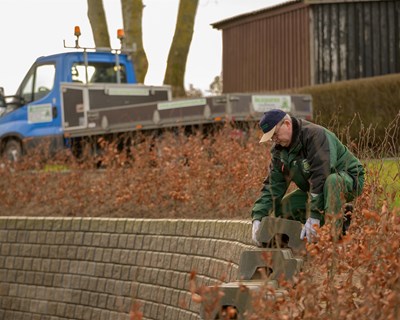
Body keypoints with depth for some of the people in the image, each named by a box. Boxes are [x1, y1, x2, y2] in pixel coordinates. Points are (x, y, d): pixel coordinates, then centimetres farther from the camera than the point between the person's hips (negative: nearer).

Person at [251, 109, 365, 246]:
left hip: (349, 179, -8)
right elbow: (272, 185, -3)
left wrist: (314, 216, -37)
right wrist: (257, 217, -16)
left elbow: (320, 177, -34)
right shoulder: (279, 150, -1)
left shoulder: (315, 135, -27)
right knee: (284, 207, -6)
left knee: (332, 181, -41)